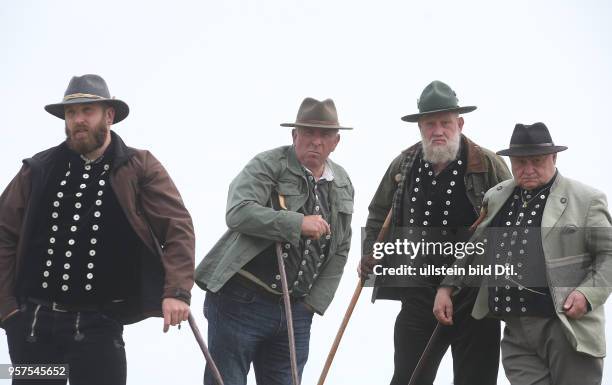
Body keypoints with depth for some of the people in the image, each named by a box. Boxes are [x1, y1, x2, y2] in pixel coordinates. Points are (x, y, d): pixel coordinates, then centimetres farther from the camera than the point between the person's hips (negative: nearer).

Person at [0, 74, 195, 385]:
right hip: (32, 322, 3)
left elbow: (178, 227, -5)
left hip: (98, 324, -3)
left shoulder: (139, 168, 0)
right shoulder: (39, 170, 6)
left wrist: (177, 291, -18)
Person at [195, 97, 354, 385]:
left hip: (296, 310, 6)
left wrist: (314, 302, 6)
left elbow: (339, 252, 16)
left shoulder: (343, 185, 12)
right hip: (241, 303, -5)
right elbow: (238, 212, -23)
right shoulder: (267, 165, -7)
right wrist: (298, 223, -25)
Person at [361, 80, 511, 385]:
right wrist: (370, 253, 10)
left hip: (476, 293, -2)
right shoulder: (403, 165, 7)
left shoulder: (489, 165, -4)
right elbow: (379, 213, 21)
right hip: (420, 292, 3)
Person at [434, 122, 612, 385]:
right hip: (516, 333, 4)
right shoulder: (496, 198, 15)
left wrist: (588, 294, -15)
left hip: (567, 329, -4)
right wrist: (447, 286, 16)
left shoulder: (586, 201, -1)